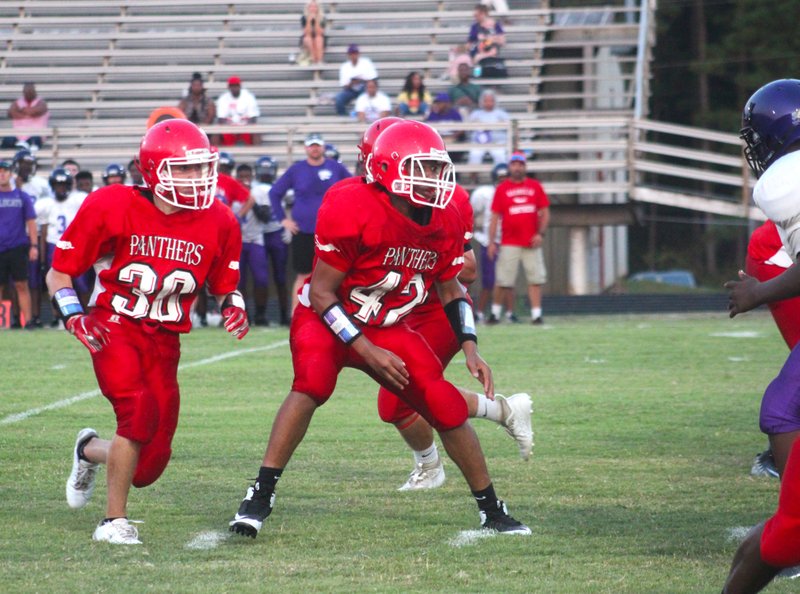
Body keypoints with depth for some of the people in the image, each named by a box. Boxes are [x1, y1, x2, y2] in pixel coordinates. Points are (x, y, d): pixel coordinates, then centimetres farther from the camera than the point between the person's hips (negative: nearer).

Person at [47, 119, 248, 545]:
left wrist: (233, 306, -8)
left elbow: (224, 286, 16)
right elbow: (59, 273, -2)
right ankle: (114, 521, -15)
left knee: (148, 465, 1)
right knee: (139, 410, -31)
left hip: (163, 344, 4)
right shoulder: (112, 207, -11)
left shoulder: (217, 223, -1)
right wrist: (74, 318, -19)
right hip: (115, 330, -4)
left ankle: (91, 451, 38)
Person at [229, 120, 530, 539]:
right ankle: (260, 496, -29)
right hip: (327, 320, -5)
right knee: (313, 382, -35)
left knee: (447, 406, -7)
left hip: (386, 328, 5)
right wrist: (367, 352, -24)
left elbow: (451, 291, 9)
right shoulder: (353, 210, -27)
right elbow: (321, 293, -21)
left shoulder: (444, 223, -7)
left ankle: (492, 511, 10)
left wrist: (470, 349, -4)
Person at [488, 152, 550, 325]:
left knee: (535, 278, -3)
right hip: (509, 244, -2)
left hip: (532, 243, 2)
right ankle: (495, 312, 12)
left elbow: (544, 212, 9)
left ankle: (536, 314, 0)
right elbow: (495, 217, 4)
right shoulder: (502, 188, 4)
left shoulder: (535, 186, 8)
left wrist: (541, 233, -5)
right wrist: (491, 242, -2)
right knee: (504, 280, -2)